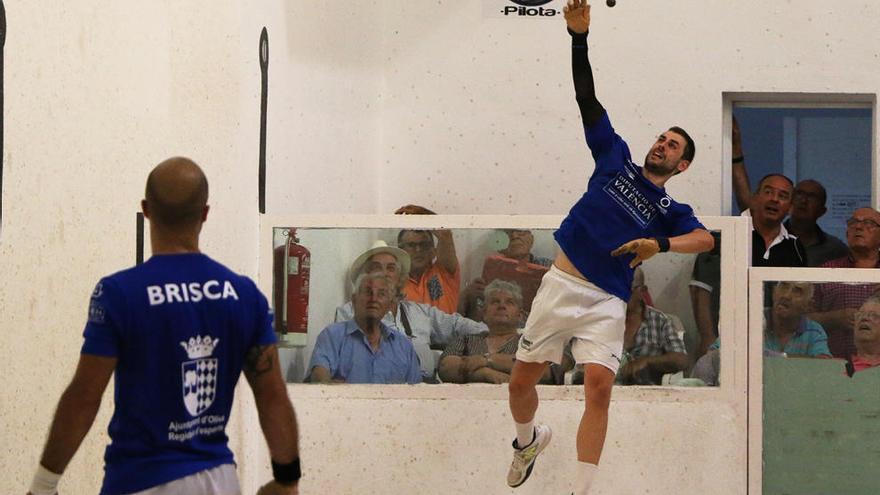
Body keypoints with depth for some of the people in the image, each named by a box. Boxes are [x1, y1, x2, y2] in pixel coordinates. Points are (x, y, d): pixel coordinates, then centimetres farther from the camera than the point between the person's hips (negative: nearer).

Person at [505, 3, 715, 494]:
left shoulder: (672, 212, 9)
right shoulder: (617, 159, 13)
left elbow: (705, 238, -13)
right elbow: (588, 98, 6)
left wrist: (661, 243, -32)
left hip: (607, 301, -1)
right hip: (562, 284, 1)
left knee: (599, 388, -18)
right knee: (521, 382, 6)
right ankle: (529, 440, 38)